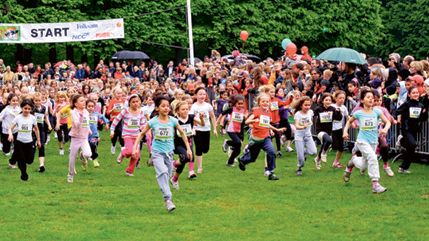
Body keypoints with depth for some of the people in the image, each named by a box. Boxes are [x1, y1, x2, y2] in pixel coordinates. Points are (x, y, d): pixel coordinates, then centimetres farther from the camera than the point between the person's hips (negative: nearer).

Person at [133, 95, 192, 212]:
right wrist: (135, 147, 0)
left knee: (167, 176, 8)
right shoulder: (153, 122, -5)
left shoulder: (173, 121, -2)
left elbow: (182, 133, 12)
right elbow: (142, 134, 7)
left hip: (169, 153, 3)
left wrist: (188, 148, 12)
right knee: (163, 172, -25)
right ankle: (168, 199, -31)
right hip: (157, 153, -3)